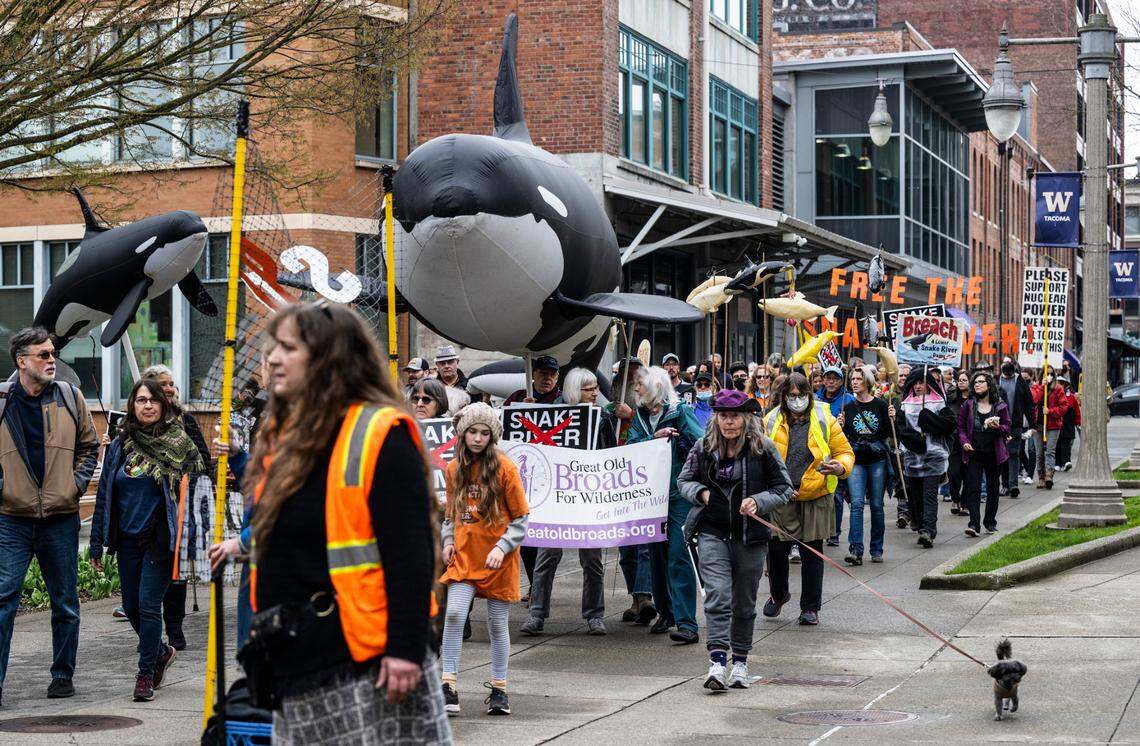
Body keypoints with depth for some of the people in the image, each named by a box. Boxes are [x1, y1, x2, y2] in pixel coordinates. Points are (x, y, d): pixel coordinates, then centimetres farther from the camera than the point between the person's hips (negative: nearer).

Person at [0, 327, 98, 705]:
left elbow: (89, 446, 15)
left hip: (61, 518, 2)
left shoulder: (69, 397, 5)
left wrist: (77, 483, 3)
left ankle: (63, 674, 21)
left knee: (65, 602, 8)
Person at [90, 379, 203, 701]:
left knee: (148, 604, -8)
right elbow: (104, 493, 10)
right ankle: (161, 651, 35)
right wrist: (97, 542, 8)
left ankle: (146, 673, 4)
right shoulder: (120, 445, 6)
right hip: (127, 538, 4)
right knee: (131, 606, 9)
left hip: (160, 537, -4)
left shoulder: (179, 442, -3)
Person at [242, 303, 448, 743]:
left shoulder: (380, 435, -11)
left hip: (369, 671, -8)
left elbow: (410, 554, -16)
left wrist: (406, 648, -21)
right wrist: (263, 641, 22)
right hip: (296, 672, 9)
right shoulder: (285, 438, 14)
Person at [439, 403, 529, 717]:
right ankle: (449, 686, -9)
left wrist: (502, 548, -15)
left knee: (497, 624, 5)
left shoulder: (505, 468, -8)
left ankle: (498, 689, 18)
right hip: (464, 555, 3)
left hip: (498, 560, -3)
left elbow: (521, 518, -4)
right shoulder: (455, 468, 5)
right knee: (454, 614, -14)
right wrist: (448, 541, 3)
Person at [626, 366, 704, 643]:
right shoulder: (640, 415, 12)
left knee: (678, 555, -12)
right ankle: (665, 613, 24)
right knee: (656, 555, 11)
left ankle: (686, 623, -15)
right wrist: (655, 437, -15)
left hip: (679, 495, -6)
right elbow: (631, 446, -1)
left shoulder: (680, 412, -4)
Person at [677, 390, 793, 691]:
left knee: (745, 602, 10)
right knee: (717, 595, -14)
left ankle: (740, 661, 24)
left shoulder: (763, 448, -4)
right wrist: (701, 493, -5)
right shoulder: (703, 447, 2)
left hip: (750, 536, 0)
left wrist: (758, 502, -16)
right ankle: (717, 662, -20)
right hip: (713, 533, 0)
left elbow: (784, 488, 1)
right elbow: (684, 480, 16)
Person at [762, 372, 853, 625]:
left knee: (812, 553, 4)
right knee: (776, 549, 2)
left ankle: (810, 607, 15)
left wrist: (841, 467, -17)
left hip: (815, 497, -1)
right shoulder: (771, 422, 2)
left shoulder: (825, 420, -1)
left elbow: (845, 452, 5)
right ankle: (778, 594, 30)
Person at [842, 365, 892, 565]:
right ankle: (855, 549, -17)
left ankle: (877, 550, 15)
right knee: (857, 503, -12)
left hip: (877, 460, -1)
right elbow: (843, 437, 10)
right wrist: (841, 426, -9)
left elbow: (887, 434, 4)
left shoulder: (880, 405, 1)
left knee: (876, 505, 5)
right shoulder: (848, 408, 6)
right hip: (856, 460, 1)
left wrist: (891, 420, -12)